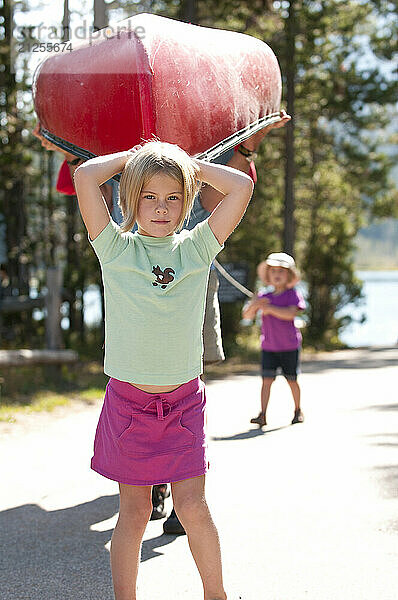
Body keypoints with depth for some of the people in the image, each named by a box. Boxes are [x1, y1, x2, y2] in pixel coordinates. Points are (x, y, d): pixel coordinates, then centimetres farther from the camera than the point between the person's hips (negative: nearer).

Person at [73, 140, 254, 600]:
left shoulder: (197, 248, 2)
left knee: (192, 506, 0)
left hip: (183, 400, 1)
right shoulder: (116, 249, -4)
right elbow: (85, 175, -14)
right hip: (129, 400, -1)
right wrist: (133, 157, 1)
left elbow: (241, 186, -6)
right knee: (134, 512, 6)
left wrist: (189, 164, 3)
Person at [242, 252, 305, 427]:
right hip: (268, 346, 3)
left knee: (292, 380, 8)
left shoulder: (292, 294, -4)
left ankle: (298, 410, 28)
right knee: (267, 379, -7)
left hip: (289, 346, -2)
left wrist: (269, 308, -24)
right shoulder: (264, 296, 9)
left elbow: (290, 313, -21)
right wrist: (254, 305, -17)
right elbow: (247, 315, 4)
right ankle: (263, 415, -11)